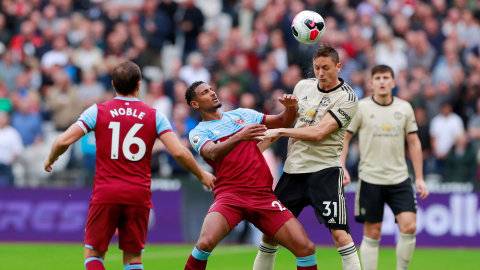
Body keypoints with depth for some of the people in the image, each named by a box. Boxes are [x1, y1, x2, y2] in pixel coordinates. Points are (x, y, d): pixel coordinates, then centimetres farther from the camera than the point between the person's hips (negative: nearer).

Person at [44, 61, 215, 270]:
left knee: (93, 253, 9)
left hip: (105, 193, -1)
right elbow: (179, 152, -4)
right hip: (139, 195, 1)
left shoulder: (98, 111, 1)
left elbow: (63, 141, -5)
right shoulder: (154, 116, 3)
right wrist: (201, 175, 12)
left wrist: (50, 160, 16)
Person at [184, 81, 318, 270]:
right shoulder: (198, 133, 5)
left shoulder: (241, 114, 18)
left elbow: (282, 122, 21)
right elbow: (213, 153, -16)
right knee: (205, 242, -30)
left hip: (263, 196, 3)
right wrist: (240, 136, -33)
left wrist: (291, 108, -2)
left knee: (306, 248, -9)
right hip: (230, 195, -3)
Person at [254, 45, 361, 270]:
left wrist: (280, 131, -14)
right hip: (293, 169, 6)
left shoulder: (346, 98, -10)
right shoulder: (303, 86, 9)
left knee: (339, 233, -15)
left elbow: (318, 133, -18)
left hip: (324, 169, -6)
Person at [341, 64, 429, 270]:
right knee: (372, 234, 1)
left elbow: (414, 143, 10)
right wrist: (341, 167, -12)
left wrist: (419, 178, 7)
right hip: (370, 180, -2)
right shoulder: (360, 108, -3)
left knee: (409, 226, -13)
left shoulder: (404, 108, 5)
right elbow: (344, 138, 1)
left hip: (399, 179, 2)